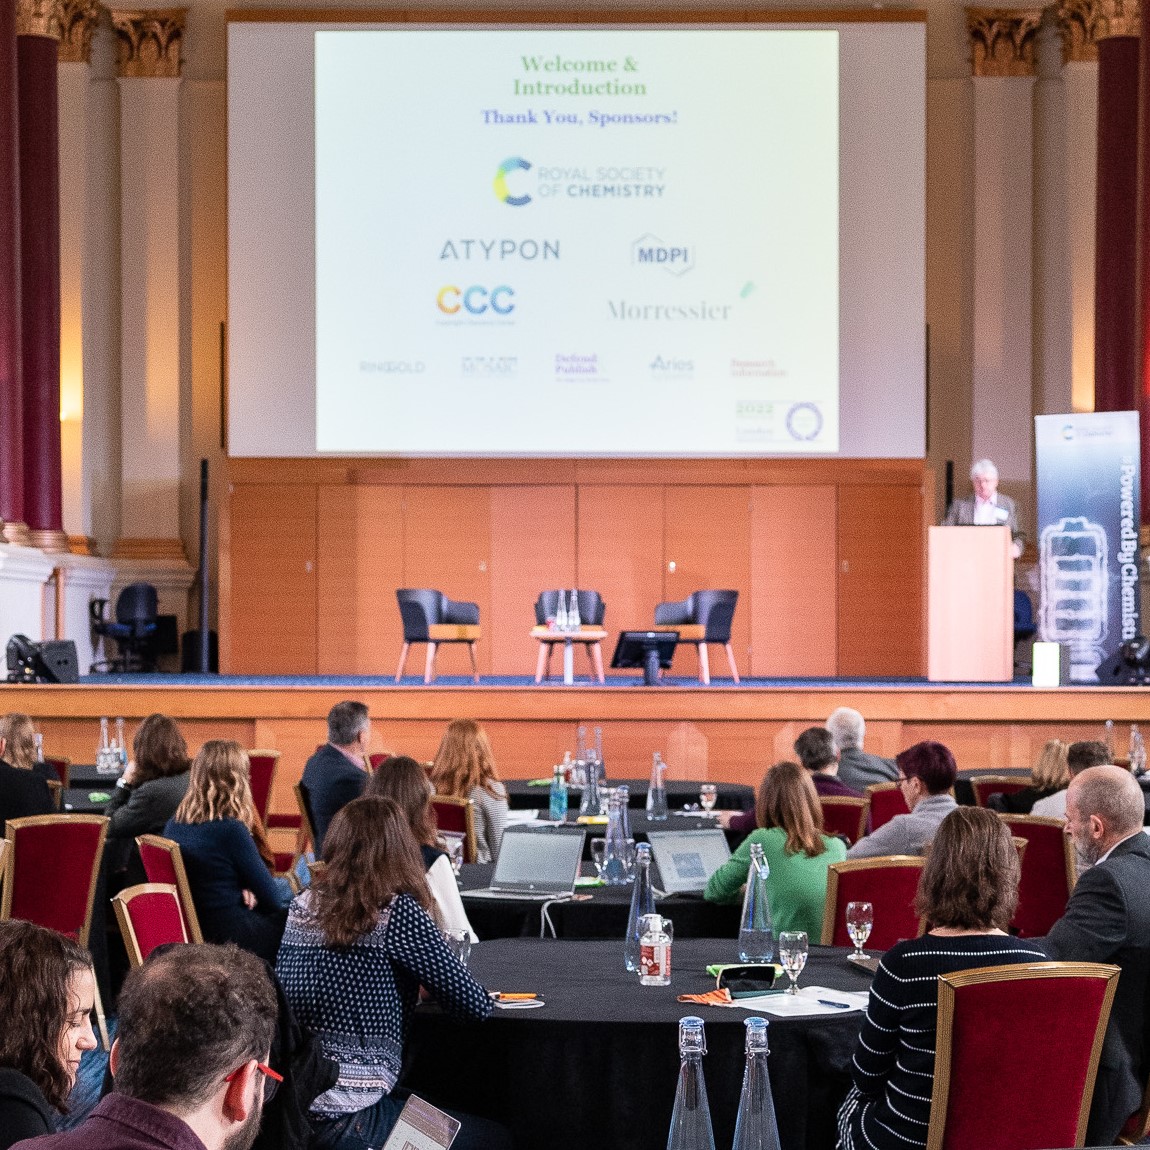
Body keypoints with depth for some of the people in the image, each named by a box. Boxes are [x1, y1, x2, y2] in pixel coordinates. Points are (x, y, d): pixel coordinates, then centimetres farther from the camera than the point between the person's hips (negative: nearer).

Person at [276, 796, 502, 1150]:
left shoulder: (302, 906, 7)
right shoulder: (396, 912, -11)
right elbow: (475, 1006, -7)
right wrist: (428, 980, 13)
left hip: (285, 1104, 7)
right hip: (348, 1121, -7)